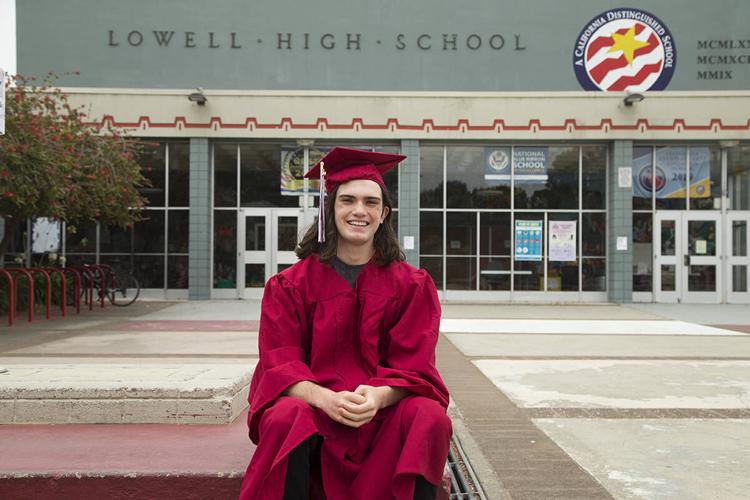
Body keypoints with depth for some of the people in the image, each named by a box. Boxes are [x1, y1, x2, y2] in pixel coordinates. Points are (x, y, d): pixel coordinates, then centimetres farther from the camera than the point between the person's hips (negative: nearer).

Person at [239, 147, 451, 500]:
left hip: (384, 408, 1)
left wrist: (379, 396, -26)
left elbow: (414, 365, -2)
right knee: (286, 419, -33)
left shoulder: (412, 286, 3)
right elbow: (279, 364, -5)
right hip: (310, 401, -1)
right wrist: (326, 399, -27)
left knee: (431, 418, -28)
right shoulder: (290, 285, 1)